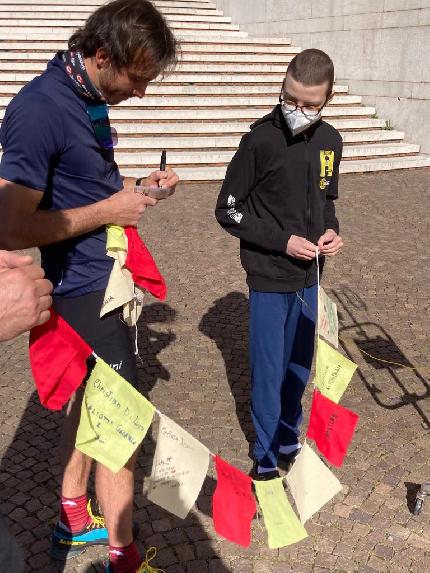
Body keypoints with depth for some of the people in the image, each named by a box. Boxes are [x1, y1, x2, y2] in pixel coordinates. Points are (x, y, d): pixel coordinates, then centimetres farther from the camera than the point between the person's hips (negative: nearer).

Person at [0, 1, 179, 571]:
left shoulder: (90, 99, 6)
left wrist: (136, 188, 2)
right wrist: (108, 211, -19)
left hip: (106, 280, 9)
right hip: (86, 290, -9)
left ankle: (73, 522, 39)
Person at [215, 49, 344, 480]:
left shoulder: (330, 141, 1)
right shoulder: (261, 140, -15)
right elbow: (228, 210, -10)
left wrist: (331, 230, -4)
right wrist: (283, 241, -17)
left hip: (309, 276, 5)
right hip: (269, 277, -5)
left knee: (299, 366, 17)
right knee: (268, 371, 5)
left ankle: (288, 440, 37)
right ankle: (266, 455, 24)